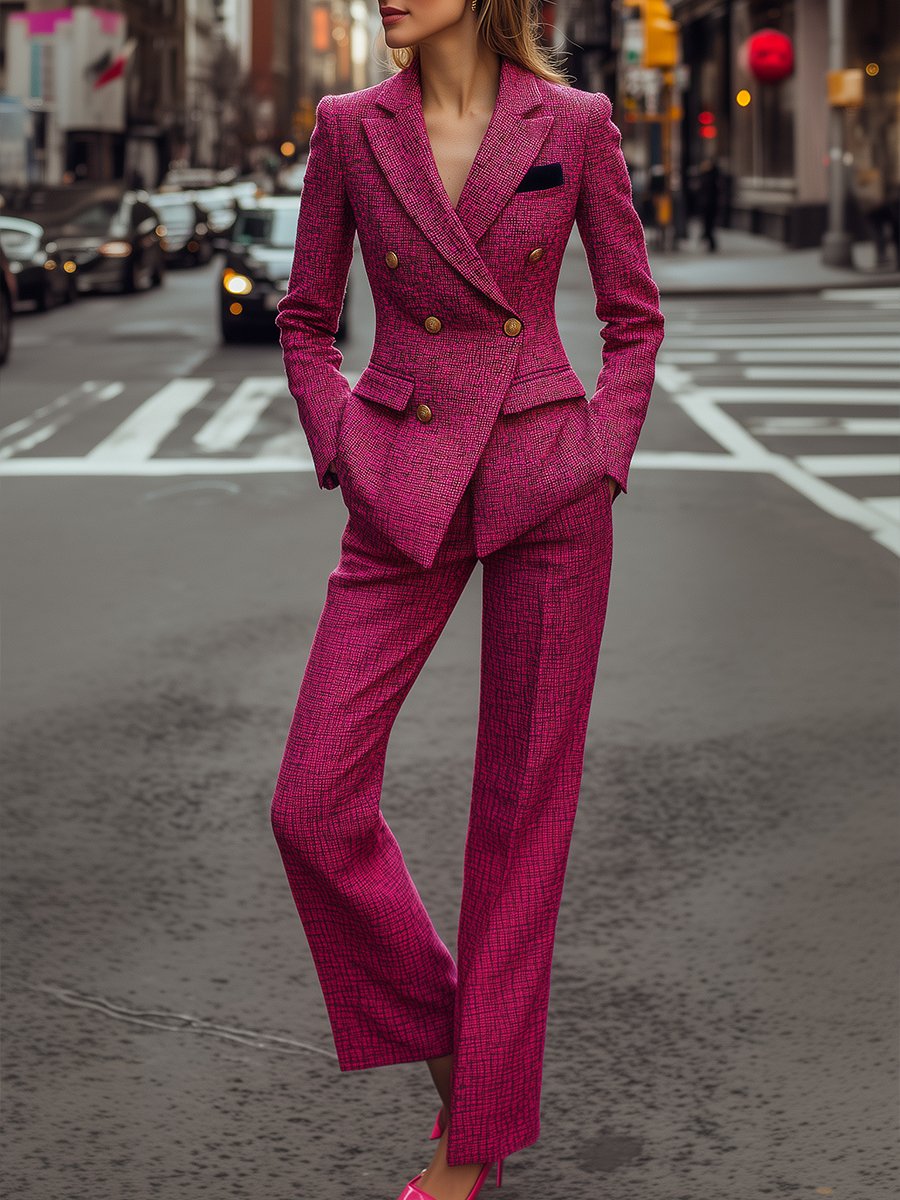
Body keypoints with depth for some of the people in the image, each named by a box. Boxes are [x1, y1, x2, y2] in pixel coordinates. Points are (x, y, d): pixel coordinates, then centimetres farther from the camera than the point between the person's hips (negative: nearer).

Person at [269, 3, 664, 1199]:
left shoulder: (575, 125, -1)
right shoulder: (350, 129, 3)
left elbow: (634, 315, 8)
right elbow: (307, 322, 12)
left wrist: (600, 458, -3)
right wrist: (345, 462, 1)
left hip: (546, 493, -2)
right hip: (403, 502, 2)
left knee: (523, 809, 3)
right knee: (316, 804, -6)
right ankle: (442, 1033, 21)